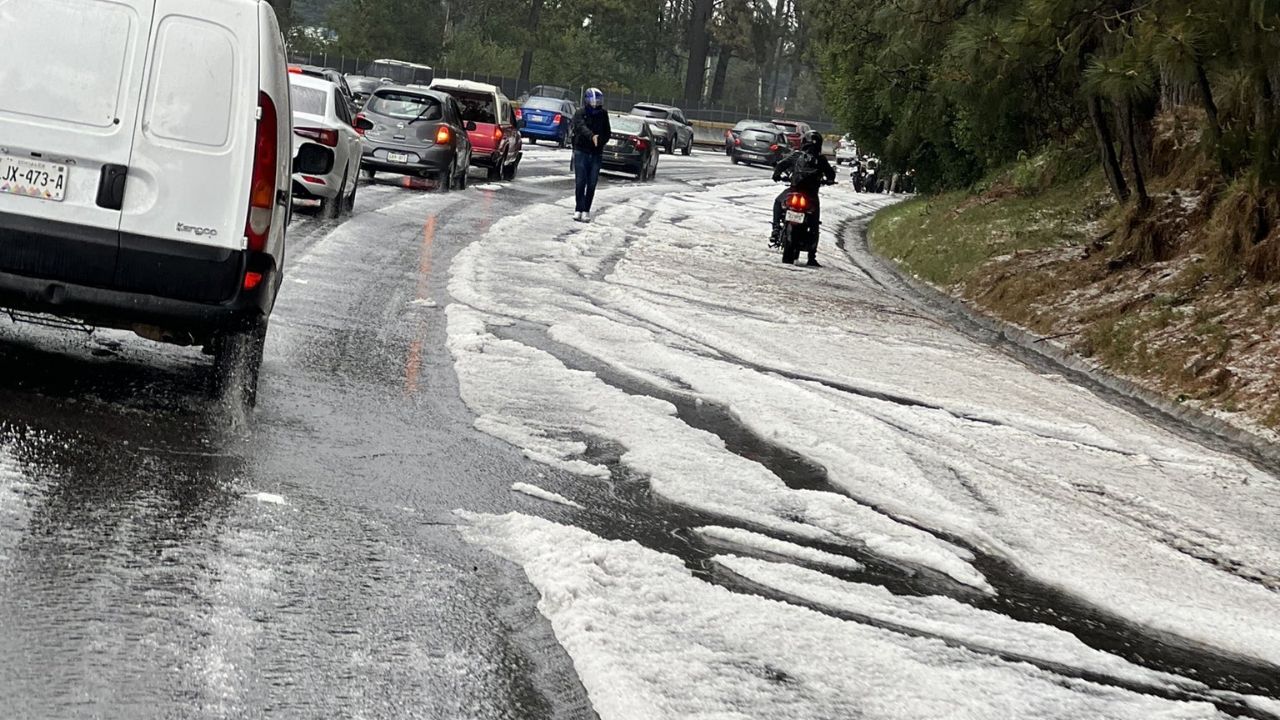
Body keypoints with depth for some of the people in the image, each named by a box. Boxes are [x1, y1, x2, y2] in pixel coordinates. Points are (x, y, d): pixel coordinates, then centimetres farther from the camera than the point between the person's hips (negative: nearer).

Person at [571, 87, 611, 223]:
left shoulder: (603, 114, 7)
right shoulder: (580, 113, -5)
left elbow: (607, 132, 11)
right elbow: (582, 127, -25)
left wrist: (601, 141, -11)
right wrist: (592, 136, -44)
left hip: (596, 154, 3)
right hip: (581, 152, -3)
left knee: (592, 184, 2)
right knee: (580, 182, -6)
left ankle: (586, 210, 10)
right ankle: (579, 209, 1)